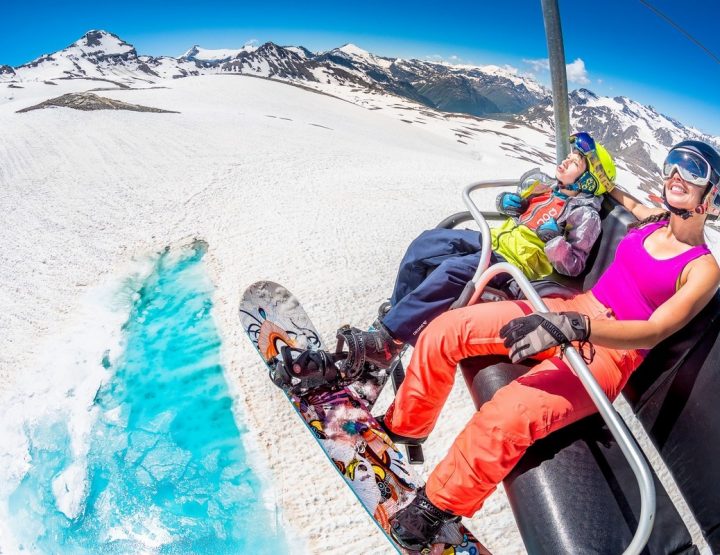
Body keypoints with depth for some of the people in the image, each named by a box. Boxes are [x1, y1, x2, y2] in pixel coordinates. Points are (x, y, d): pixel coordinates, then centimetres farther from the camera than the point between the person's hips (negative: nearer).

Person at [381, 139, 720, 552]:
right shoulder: (657, 220, 11)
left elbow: (654, 332, -20)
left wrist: (573, 327, -36)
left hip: (610, 353, -6)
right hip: (572, 312, 7)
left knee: (509, 415, -35)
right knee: (445, 330, -11)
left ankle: (436, 508, -10)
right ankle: (401, 428, 10)